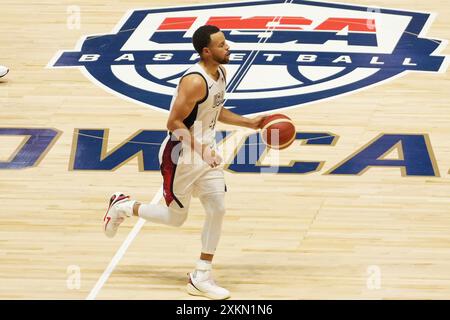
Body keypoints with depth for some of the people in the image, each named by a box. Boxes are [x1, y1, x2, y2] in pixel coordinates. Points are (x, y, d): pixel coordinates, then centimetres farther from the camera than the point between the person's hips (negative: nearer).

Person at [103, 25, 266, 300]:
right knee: (176, 217, 7)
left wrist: (248, 122, 11)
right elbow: (174, 123, -24)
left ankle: (201, 278, 8)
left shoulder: (221, 73, 3)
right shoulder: (195, 81, -27)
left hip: (206, 151, 8)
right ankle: (123, 206, 31)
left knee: (217, 210, -2)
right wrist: (201, 151, -27)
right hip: (182, 156, -8)